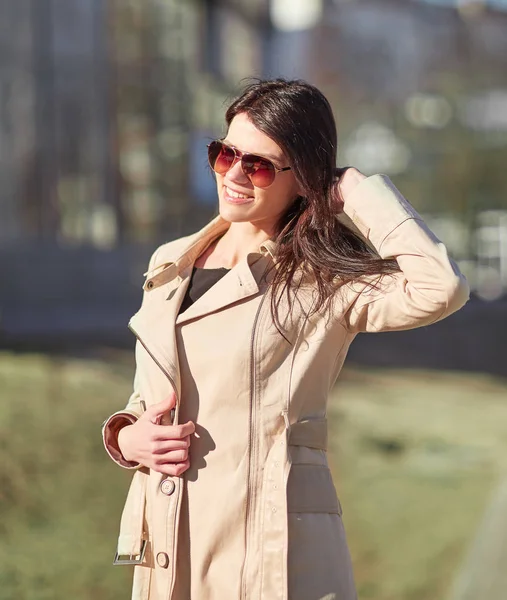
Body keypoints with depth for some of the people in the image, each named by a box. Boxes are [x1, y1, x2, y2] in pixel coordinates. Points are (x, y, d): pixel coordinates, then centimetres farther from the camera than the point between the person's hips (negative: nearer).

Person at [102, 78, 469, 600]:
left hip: (275, 557, -5)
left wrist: (355, 190, -11)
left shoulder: (324, 283, -5)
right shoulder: (169, 265, 13)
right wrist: (127, 437, -1)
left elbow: (441, 288, -23)